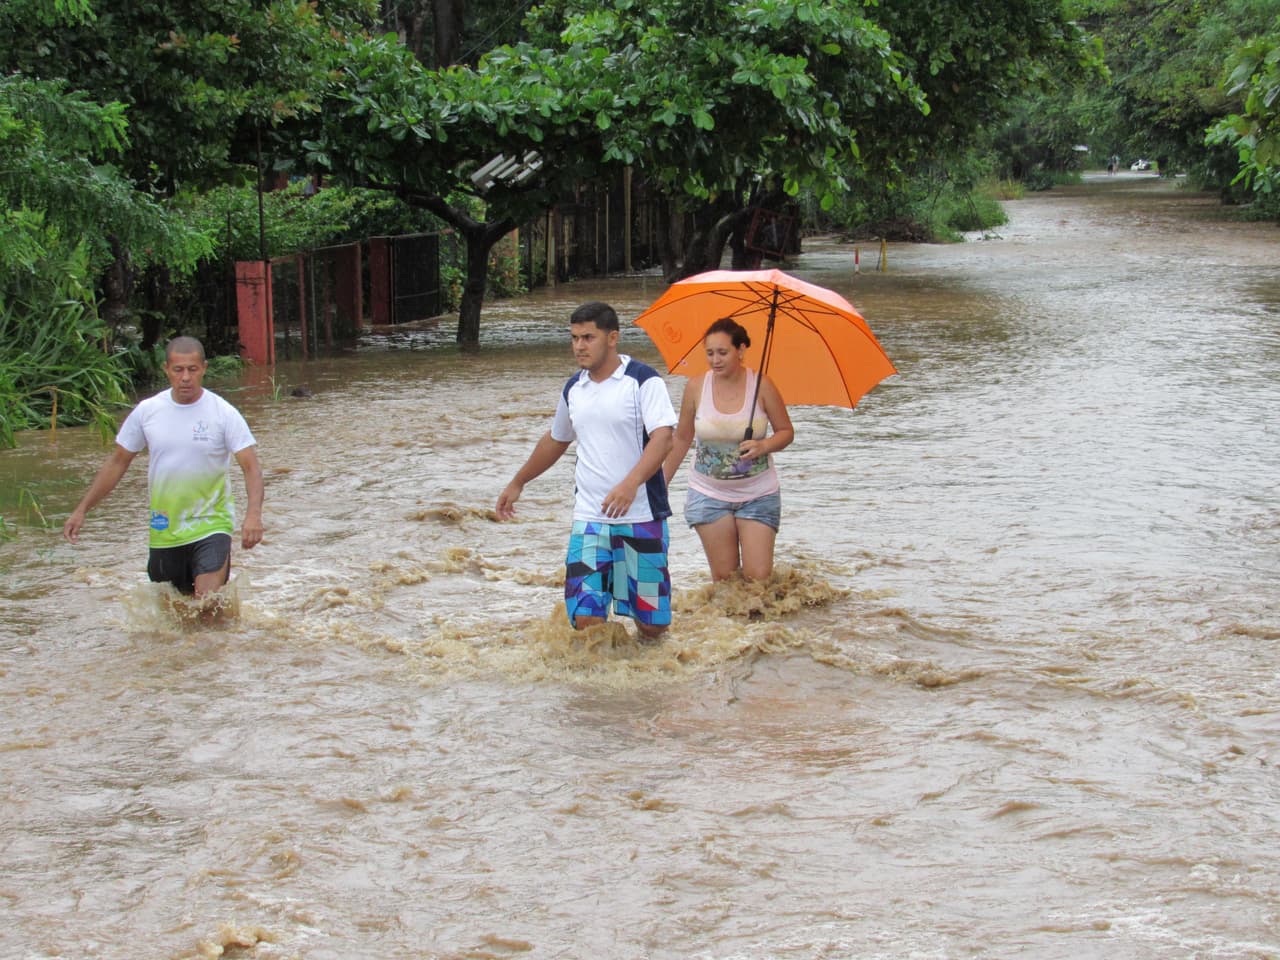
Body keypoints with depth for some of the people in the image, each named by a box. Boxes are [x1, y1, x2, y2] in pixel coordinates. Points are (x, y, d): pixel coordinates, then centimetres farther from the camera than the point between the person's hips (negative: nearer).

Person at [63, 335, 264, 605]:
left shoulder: (223, 413, -8)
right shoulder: (147, 411, 0)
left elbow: (251, 467, -14)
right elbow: (117, 462, 10)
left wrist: (253, 515, -31)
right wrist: (81, 509, 6)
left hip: (210, 525, -4)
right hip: (163, 531, 4)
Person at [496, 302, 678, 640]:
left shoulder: (643, 381, -7)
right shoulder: (574, 388, 11)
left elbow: (663, 437, -19)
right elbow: (555, 441, 28)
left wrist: (631, 483, -34)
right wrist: (517, 483, 35)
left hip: (642, 516, -4)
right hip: (589, 518, 4)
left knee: (652, 626, 3)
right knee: (586, 618, -11)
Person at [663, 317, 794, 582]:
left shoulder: (761, 386, -9)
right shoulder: (697, 386, -5)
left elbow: (786, 431, 1)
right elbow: (682, 438, 7)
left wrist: (763, 446, -21)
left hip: (758, 495, -1)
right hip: (709, 495, 1)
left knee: (759, 577, -8)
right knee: (723, 577, 0)